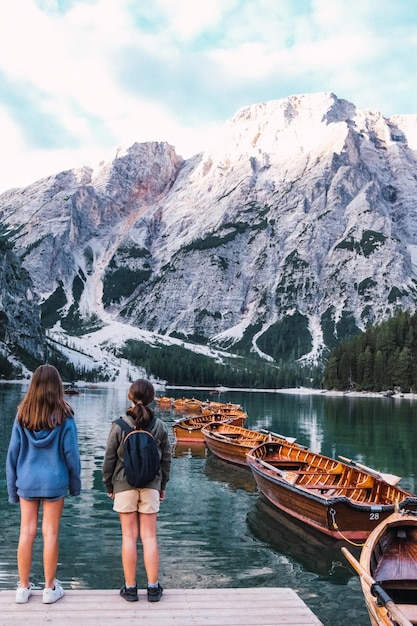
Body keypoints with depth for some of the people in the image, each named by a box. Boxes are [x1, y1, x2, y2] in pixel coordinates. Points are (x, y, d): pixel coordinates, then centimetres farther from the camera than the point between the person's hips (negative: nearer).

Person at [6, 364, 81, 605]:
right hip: (54, 482, -2)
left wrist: (12, 487, 9)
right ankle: (50, 589, 16)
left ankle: (23, 588, 20)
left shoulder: (22, 415, -2)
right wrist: (75, 483, 7)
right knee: (50, 534, 6)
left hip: (27, 482, 2)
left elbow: (13, 453, 1)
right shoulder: (63, 416, -9)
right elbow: (71, 453, -6)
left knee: (26, 533, 10)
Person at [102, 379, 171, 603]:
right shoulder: (160, 426, -4)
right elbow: (166, 459, 4)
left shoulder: (119, 426, -10)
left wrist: (108, 485, 9)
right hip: (151, 486, 1)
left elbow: (110, 458, -4)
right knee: (149, 536, 8)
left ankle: (130, 588, 15)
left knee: (129, 536, 7)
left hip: (124, 485, -1)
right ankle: (153, 588, 14)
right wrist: (162, 485, 16)